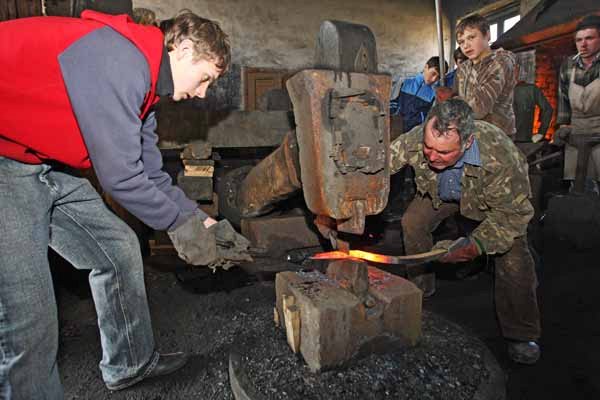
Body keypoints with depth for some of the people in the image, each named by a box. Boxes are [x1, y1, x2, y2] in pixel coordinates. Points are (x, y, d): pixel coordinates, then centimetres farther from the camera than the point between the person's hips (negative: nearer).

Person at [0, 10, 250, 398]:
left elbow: (151, 175, 10)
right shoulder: (119, 59, -24)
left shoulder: (143, 78, 8)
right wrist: (181, 225, -12)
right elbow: (120, 176, -25)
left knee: (119, 249, 11)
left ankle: (133, 363, 28)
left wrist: (203, 222, 4)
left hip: (47, 166, 10)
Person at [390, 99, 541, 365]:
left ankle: (521, 335, 3)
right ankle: (420, 287, 17)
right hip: (439, 193, 4)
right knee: (413, 222, -10)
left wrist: (475, 245, -44)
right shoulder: (415, 140, -38)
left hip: (498, 198, -3)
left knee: (512, 253, -18)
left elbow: (511, 214, -34)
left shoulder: (501, 156, -45)